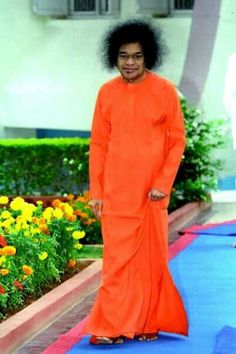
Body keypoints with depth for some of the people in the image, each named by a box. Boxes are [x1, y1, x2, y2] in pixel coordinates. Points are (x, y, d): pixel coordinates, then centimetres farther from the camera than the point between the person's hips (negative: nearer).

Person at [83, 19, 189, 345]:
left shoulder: (165, 91, -1)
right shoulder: (107, 93, 5)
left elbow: (177, 141, 0)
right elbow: (98, 144, 7)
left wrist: (163, 184, -8)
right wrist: (95, 191, 2)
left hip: (151, 193, -1)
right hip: (115, 192, 1)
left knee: (151, 256, 5)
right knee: (117, 257, 0)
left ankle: (148, 323, 17)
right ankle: (114, 327, 2)